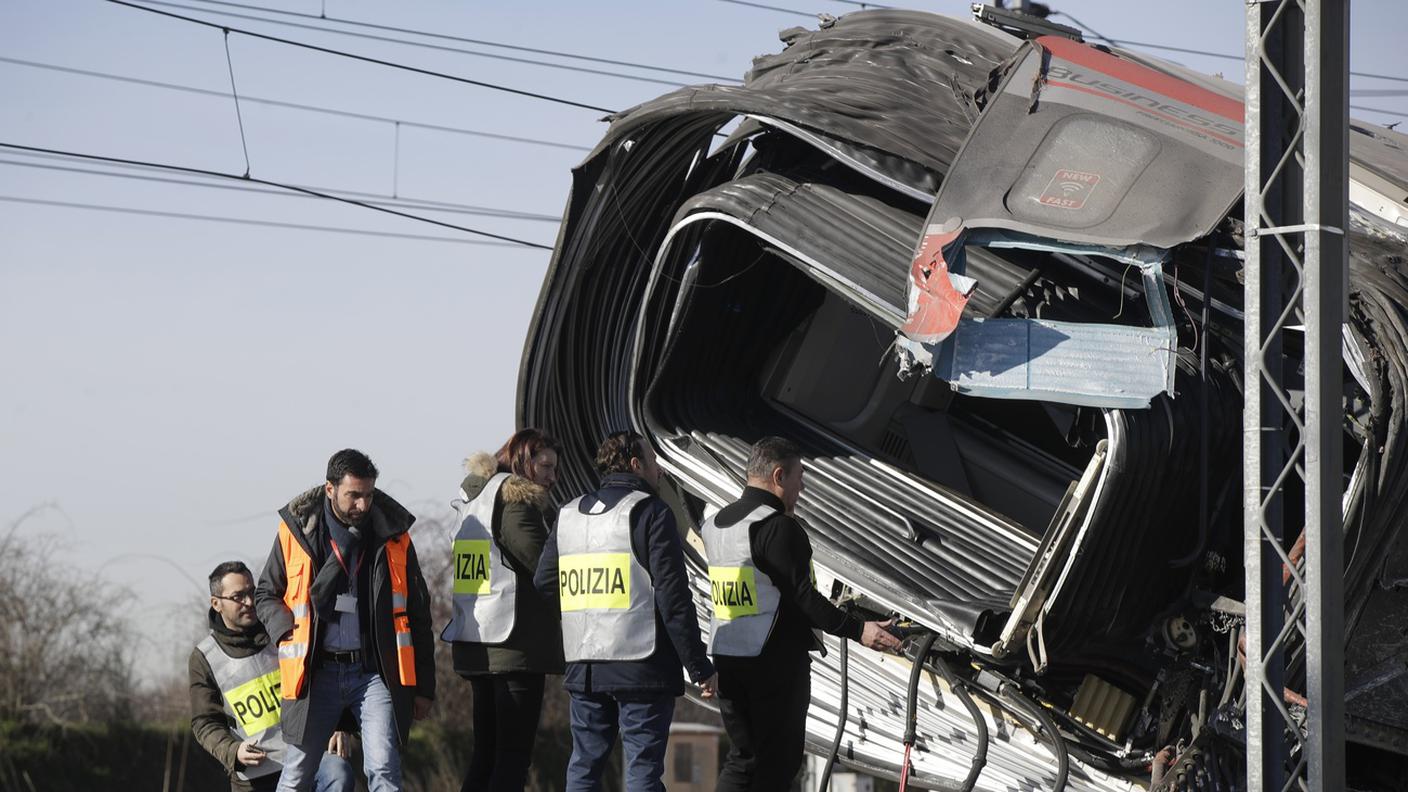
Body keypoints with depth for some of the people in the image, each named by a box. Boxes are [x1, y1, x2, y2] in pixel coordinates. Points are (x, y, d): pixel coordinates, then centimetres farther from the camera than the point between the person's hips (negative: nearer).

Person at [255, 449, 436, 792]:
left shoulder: (393, 535, 4)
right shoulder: (296, 531, 2)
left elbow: (417, 612, 10)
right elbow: (266, 593, 14)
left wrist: (424, 685, 8)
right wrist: (290, 632, -7)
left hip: (374, 671, 0)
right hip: (317, 672, 1)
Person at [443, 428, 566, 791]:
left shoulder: (471, 502, 17)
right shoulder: (516, 503, -10)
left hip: (476, 647, 9)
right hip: (517, 647, -9)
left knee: (486, 753, 12)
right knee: (514, 755, -8)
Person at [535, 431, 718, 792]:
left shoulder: (568, 515, 12)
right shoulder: (651, 512, -7)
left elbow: (544, 580, 16)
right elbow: (673, 597, -12)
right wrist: (700, 666, -9)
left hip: (583, 667, 6)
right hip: (642, 665, -6)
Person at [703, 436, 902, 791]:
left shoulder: (716, 525, 11)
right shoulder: (779, 527, -16)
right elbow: (803, 596, -20)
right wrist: (857, 630, -18)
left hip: (728, 657, 8)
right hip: (777, 662, -8)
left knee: (743, 755, 14)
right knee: (778, 760, 1)